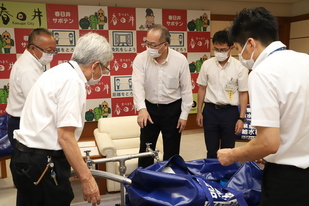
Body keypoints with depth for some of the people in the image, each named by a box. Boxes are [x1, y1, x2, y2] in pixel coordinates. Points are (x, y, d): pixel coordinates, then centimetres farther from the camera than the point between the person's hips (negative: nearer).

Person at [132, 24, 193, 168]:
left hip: (172, 109, -1)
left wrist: (184, 115, -5)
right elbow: (138, 85, -22)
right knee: (145, 149, 11)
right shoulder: (141, 59, -12)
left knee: (171, 150, 10)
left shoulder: (180, 60, -12)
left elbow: (186, 89, -6)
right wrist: (141, 108, -38)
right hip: (149, 108, 1)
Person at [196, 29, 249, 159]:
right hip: (210, 110, 2)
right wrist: (199, 112, 7)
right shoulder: (207, 64, -1)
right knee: (211, 151, 13)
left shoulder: (239, 67, -8)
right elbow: (202, 88, 6)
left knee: (227, 151, 13)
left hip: (230, 111, -1)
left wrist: (241, 118, -6)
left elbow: (243, 93, -4)